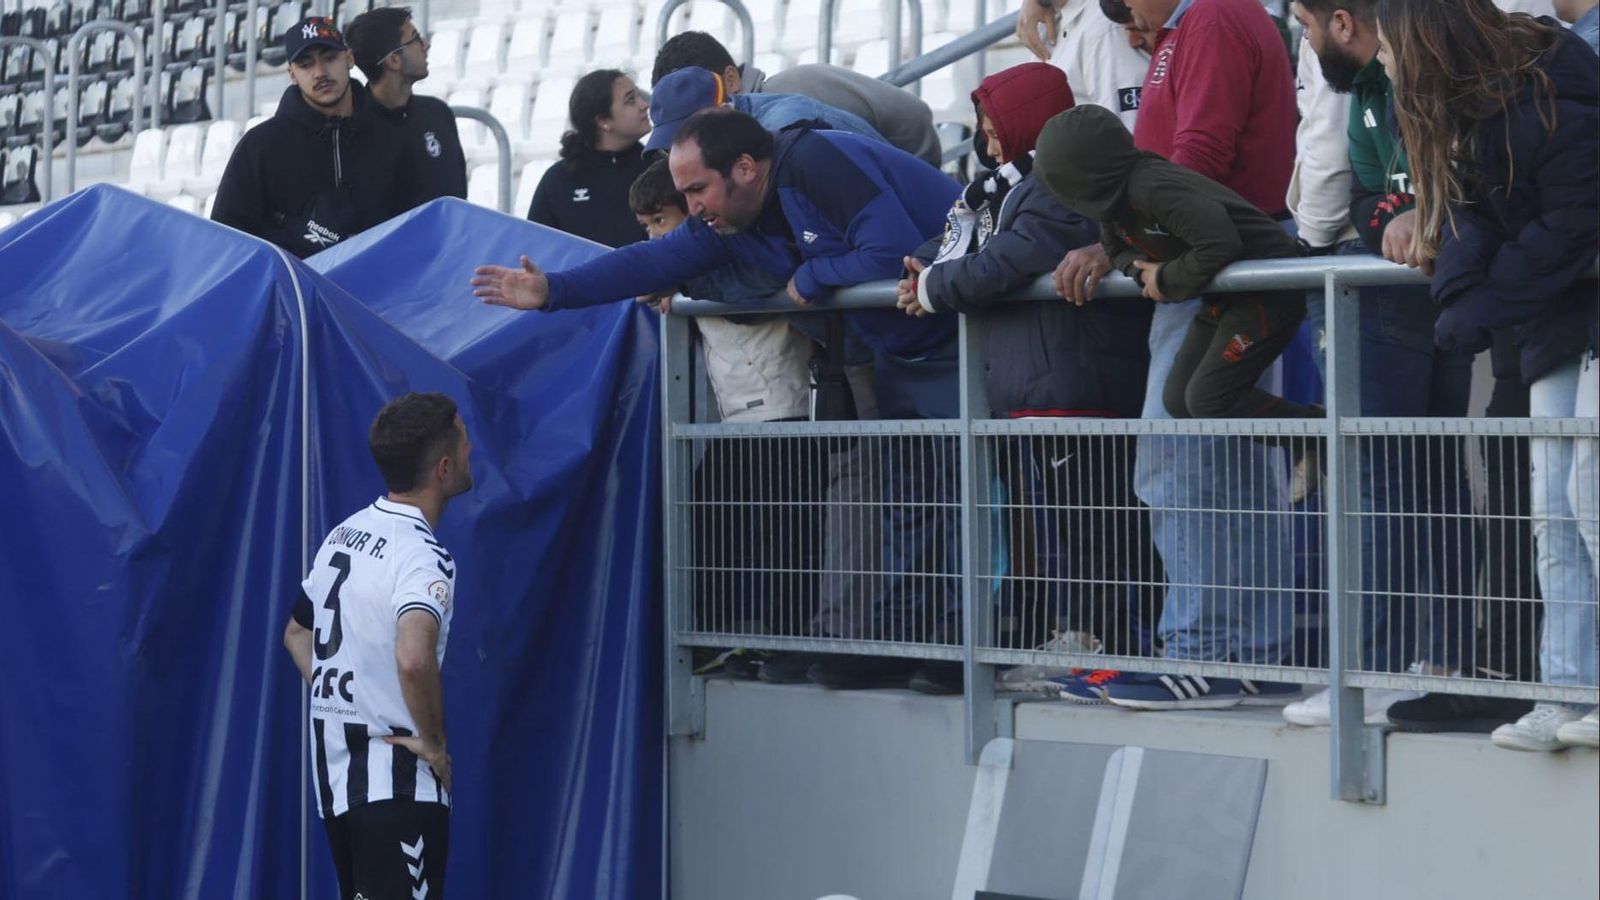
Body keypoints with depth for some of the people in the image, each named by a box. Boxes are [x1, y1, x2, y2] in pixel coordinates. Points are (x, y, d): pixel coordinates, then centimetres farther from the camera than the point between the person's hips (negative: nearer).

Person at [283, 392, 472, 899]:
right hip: (395, 782, -9)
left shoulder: (344, 535, 10)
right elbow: (414, 658, -34)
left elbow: (297, 634, 24)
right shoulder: (421, 554, -17)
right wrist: (434, 742, -20)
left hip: (336, 772, 9)